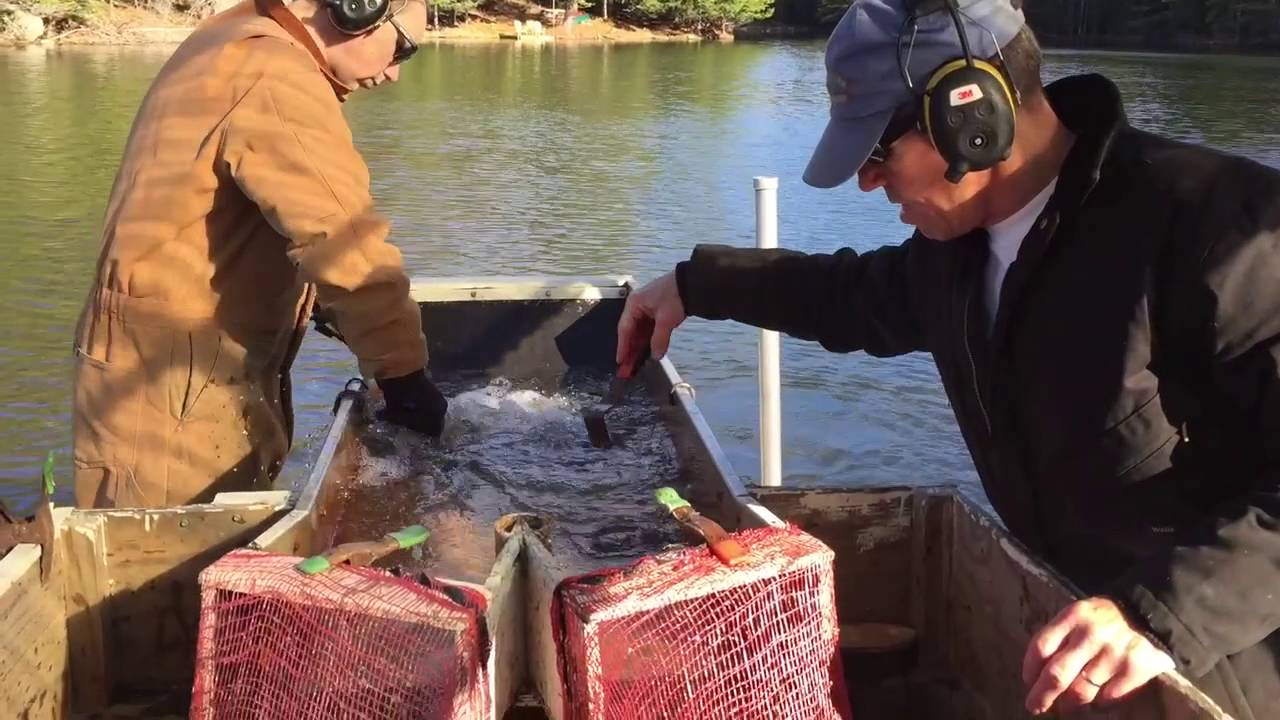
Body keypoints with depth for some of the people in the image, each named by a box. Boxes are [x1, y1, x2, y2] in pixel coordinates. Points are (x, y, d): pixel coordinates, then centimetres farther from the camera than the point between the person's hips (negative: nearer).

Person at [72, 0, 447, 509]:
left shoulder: (238, 43, 14)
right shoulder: (275, 76, -20)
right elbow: (344, 241, -26)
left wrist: (319, 305, 19)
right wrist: (404, 376, -21)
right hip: (174, 384, -10)